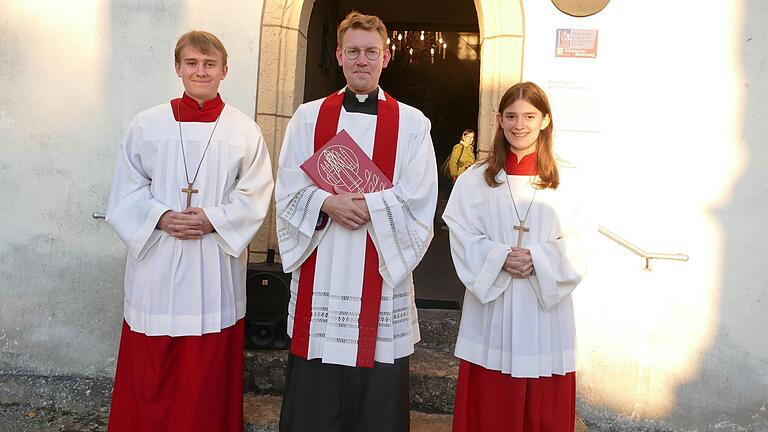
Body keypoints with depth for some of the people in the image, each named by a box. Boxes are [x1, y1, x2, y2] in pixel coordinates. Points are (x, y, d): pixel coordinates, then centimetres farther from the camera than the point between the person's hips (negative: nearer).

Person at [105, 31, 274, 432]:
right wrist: (160, 217, -12)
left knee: (208, 374, 7)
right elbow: (127, 191, 5)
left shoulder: (244, 130, 2)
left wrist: (213, 219, -14)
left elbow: (255, 193, 0)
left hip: (215, 265, 0)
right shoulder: (146, 124, 4)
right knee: (150, 372, 7)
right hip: (157, 261, 1)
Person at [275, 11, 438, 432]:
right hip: (318, 278, 1)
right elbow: (288, 194, 2)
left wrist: (363, 206, -15)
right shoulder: (308, 117, 8)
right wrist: (327, 204, -16)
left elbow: (419, 205, -3)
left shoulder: (411, 124, 3)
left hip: (382, 277, -1)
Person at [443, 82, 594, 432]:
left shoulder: (568, 180, 4)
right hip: (491, 310, 0)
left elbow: (579, 242, 0)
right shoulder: (475, 179, 4)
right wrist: (499, 259, -17)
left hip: (546, 308, 1)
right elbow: (463, 238, -1)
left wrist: (538, 260, -15)